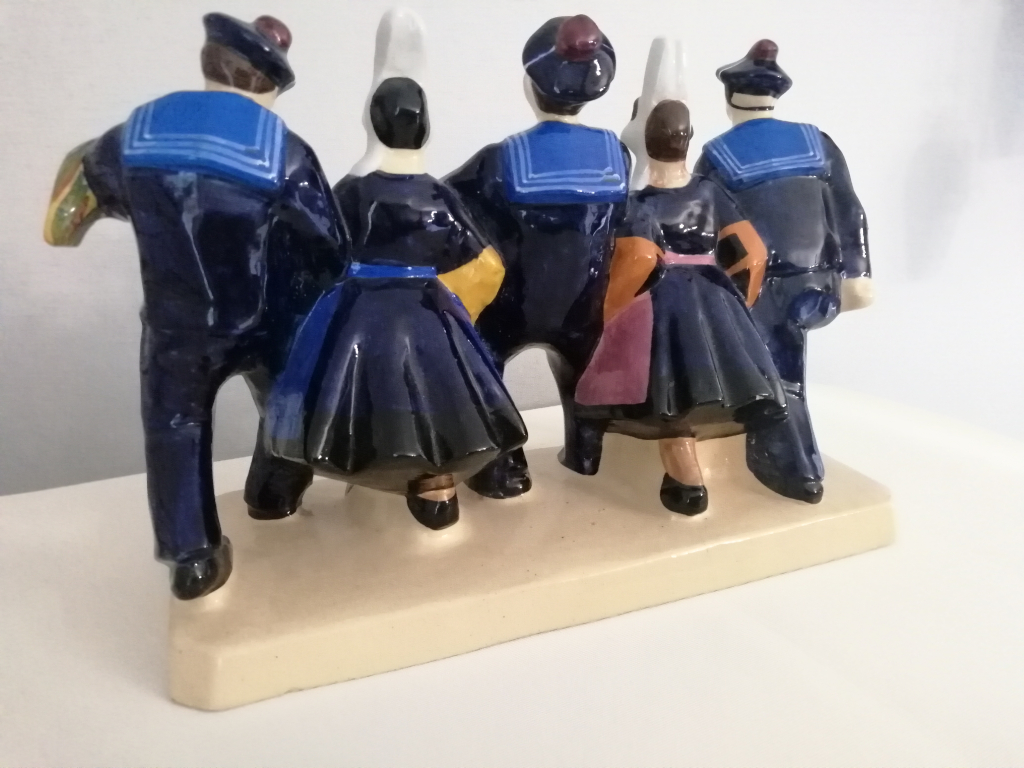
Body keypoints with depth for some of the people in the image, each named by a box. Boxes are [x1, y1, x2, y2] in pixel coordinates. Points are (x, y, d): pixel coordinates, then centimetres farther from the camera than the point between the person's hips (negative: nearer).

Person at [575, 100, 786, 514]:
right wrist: (731, 302, 14)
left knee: (669, 393, 5)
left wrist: (614, 310, -11)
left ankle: (688, 484, 8)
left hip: (662, 303, -4)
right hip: (713, 299, 5)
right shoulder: (710, 192, 5)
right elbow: (752, 251, 2)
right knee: (708, 381, 20)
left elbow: (639, 259, -25)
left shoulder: (642, 203, -8)